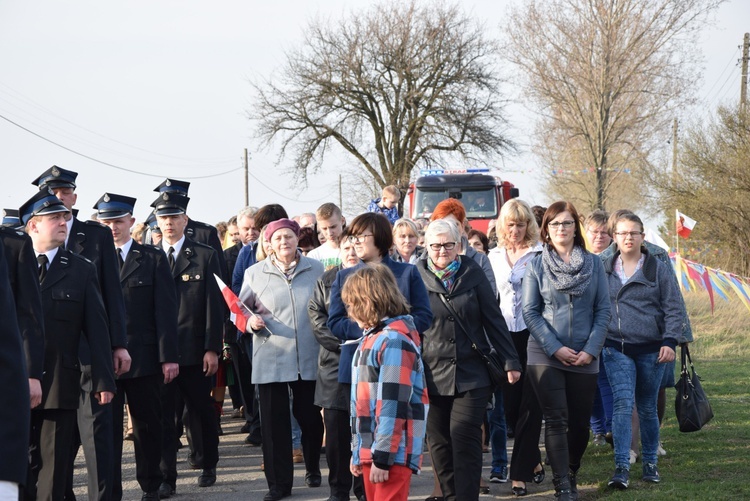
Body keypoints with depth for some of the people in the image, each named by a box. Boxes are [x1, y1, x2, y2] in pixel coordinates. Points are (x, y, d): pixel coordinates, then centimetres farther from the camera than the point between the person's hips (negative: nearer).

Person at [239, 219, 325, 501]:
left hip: (309, 359, 1)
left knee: (310, 417, 8)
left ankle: (313, 468, 33)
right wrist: (251, 322, -14)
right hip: (270, 360, -1)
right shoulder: (255, 274, 3)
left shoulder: (315, 270, 5)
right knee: (274, 422, -1)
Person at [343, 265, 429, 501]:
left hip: (392, 454, -10)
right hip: (370, 451, 10)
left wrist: (382, 457, -19)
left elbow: (394, 404, -19)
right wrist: (357, 451, 21)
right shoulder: (372, 338, 16)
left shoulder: (394, 340, -14)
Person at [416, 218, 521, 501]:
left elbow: (494, 320, 5)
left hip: (471, 373, -1)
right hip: (431, 375, 1)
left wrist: (510, 361, 2)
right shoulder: (417, 277, 2)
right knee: (439, 442, 5)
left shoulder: (473, 274, 3)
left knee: (465, 439, -8)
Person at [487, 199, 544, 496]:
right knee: (509, 404, 5)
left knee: (529, 405, -5)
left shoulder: (540, 254, -3)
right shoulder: (494, 257, 12)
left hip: (532, 334, -5)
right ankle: (533, 460, 22)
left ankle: (520, 473, -2)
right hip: (503, 335, 5)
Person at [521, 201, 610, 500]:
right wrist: (555, 348, -11)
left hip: (585, 359, 2)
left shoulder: (593, 264, 4)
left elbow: (603, 310, 3)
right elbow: (530, 312, -2)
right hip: (545, 355, -1)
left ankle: (571, 474, 28)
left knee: (580, 422, 7)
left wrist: (591, 350, -8)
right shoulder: (536, 266, 1)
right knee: (556, 419, -7)